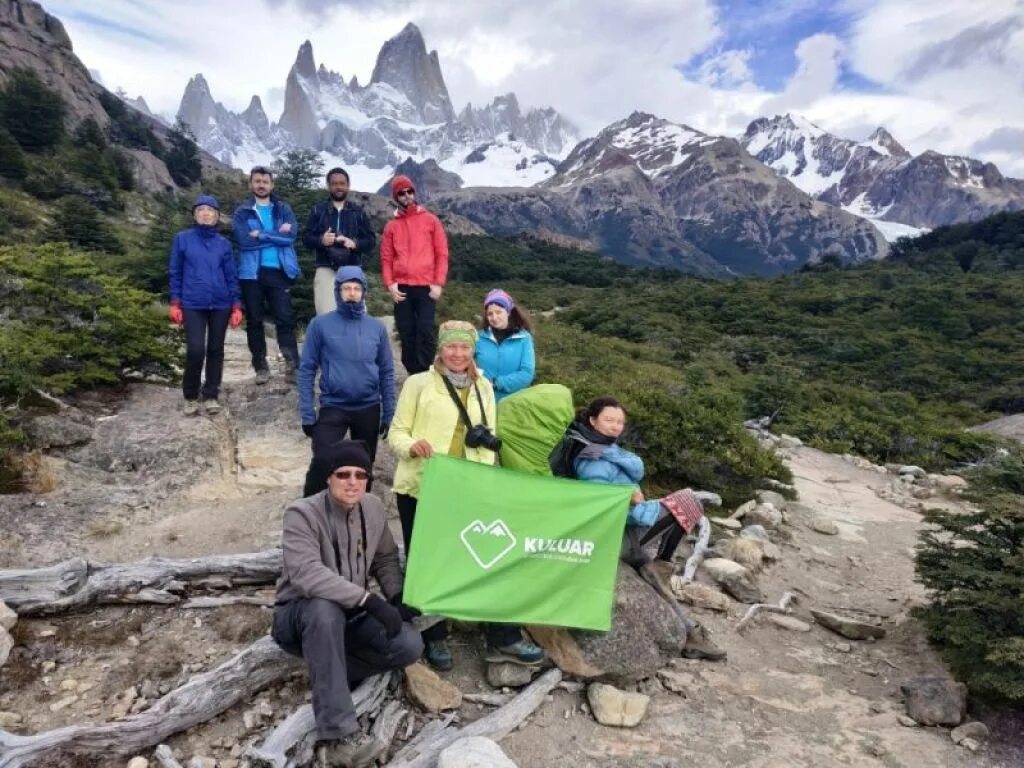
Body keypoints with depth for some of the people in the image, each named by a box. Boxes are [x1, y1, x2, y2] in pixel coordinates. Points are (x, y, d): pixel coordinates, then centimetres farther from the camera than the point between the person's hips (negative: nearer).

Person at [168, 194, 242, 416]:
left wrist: (236, 306, 1)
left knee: (215, 350, 7)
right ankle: (191, 395, 10)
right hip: (193, 305, -2)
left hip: (220, 305, 2)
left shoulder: (223, 243, 6)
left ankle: (210, 395, 20)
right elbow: (175, 272, 6)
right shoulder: (182, 239, 3)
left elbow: (232, 276, 7)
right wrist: (175, 303, 1)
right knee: (196, 350, -11)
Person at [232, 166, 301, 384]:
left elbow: (291, 235, -8)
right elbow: (244, 240, -10)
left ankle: (293, 364, -2)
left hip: (279, 271, 0)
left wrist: (260, 235, -10)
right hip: (251, 273, 1)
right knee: (254, 321, 6)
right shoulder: (242, 211, 7)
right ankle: (261, 367, 16)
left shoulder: (283, 209, 10)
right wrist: (276, 235, -9)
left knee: (285, 318, -6)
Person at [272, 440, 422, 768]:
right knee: (325, 608, -42)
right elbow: (307, 575, -36)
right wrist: (371, 600, -40)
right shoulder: (302, 513, -21)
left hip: (351, 616, 5)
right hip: (300, 616, -5)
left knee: (410, 645, -20)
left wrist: (397, 597, -7)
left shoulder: (374, 508, -2)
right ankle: (338, 736, -39)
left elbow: (386, 558, 12)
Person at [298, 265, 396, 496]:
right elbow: (307, 370, -3)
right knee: (321, 463, -11)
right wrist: (307, 414, -7)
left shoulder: (377, 327, 2)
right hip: (333, 408, -3)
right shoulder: (321, 324, -5)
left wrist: (389, 414, 3)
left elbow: (387, 372, 6)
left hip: (369, 409, 3)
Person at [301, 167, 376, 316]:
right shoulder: (318, 210, 11)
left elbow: (371, 240, 9)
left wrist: (355, 243, -13)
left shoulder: (358, 212, 13)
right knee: (327, 316, -10)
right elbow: (306, 237, 8)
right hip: (326, 270, -1)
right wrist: (321, 240, -15)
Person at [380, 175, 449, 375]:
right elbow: (386, 258, 10)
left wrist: (438, 283, -6)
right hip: (401, 288, 2)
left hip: (426, 286, -2)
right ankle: (413, 374, 13)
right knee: (406, 333, 5)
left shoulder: (430, 220, 7)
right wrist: (390, 284, -5)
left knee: (425, 331, -8)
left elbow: (442, 253, 4)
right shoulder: (391, 226, 12)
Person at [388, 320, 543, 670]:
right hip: (420, 488, -2)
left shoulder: (483, 387, 11)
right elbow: (397, 432, -2)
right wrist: (411, 447, -24)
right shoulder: (418, 383, -2)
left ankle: (502, 636, 16)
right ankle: (434, 637, 25)